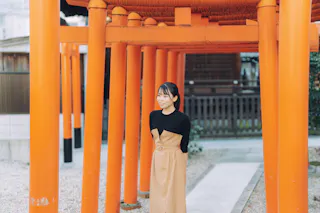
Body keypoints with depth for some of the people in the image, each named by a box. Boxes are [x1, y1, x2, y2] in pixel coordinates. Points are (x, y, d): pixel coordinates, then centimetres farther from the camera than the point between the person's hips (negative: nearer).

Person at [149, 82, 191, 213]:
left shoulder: (183, 119, -12)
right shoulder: (153, 115, 4)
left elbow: (184, 145, -7)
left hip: (174, 162, -5)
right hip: (158, 161, 6)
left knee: (173, 198, 0)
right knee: (157, 198, 11)